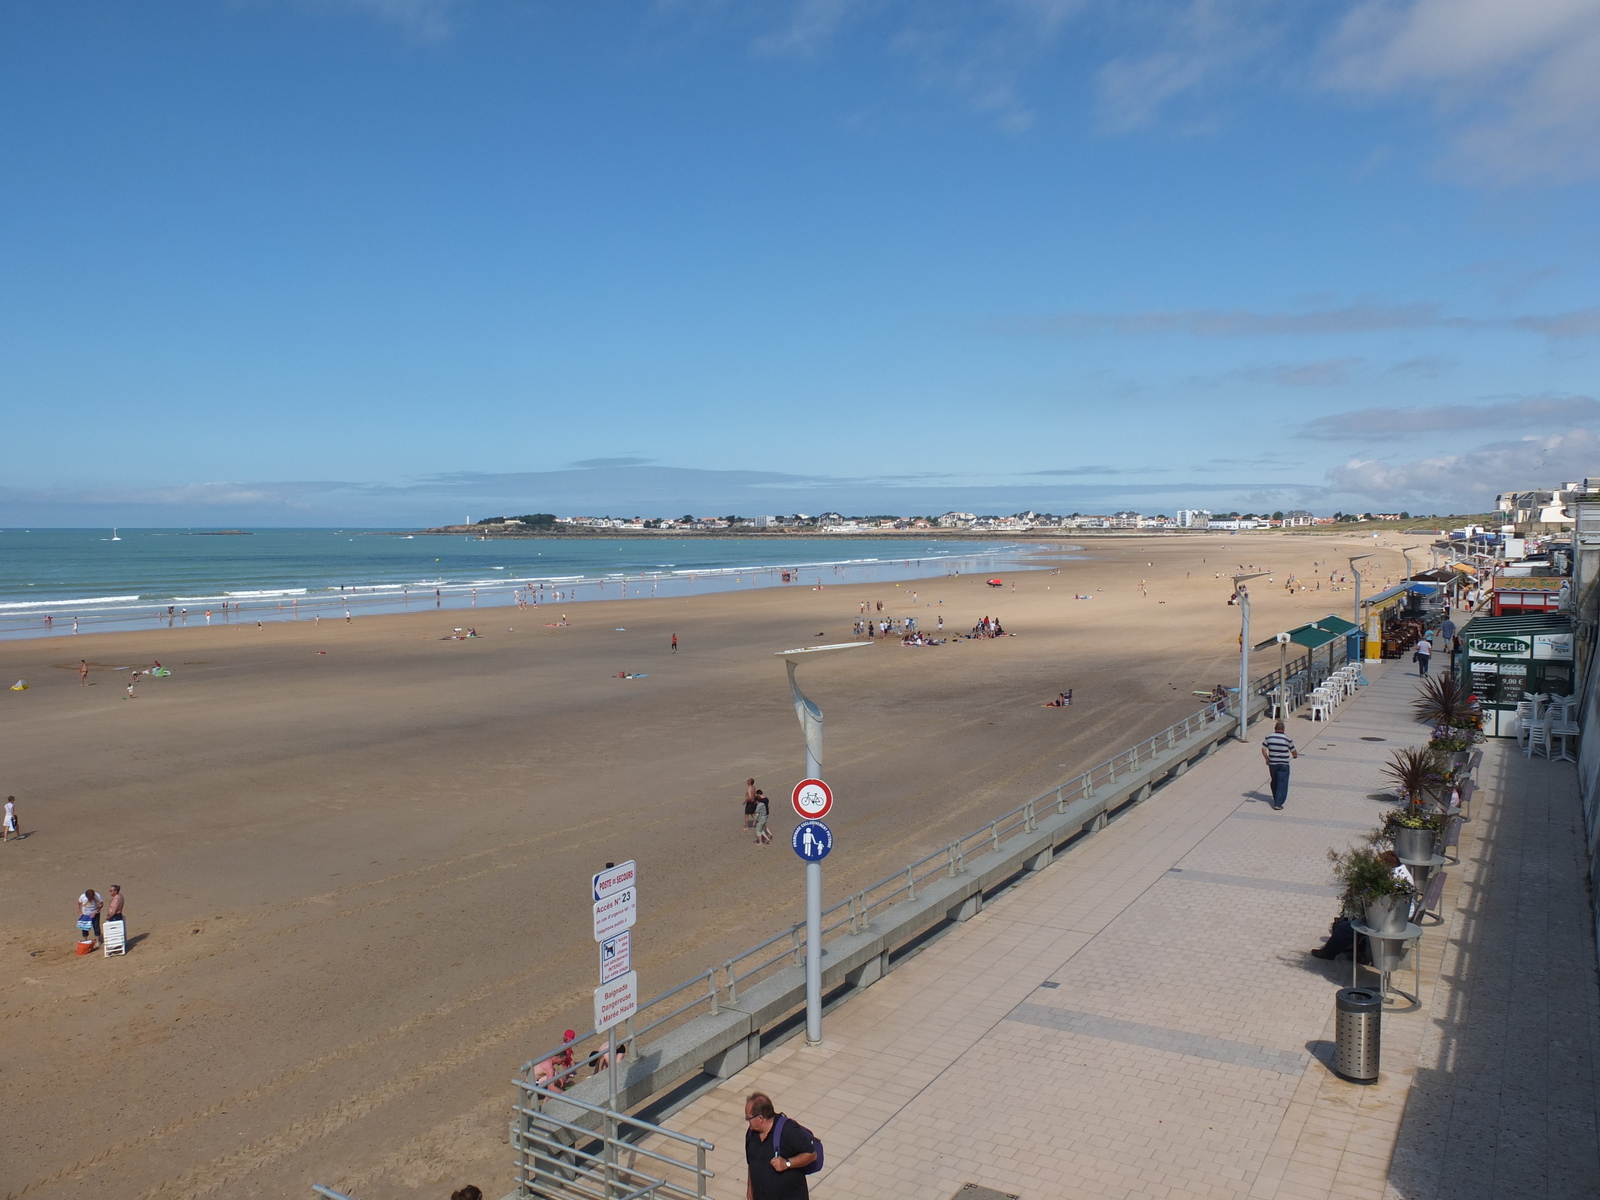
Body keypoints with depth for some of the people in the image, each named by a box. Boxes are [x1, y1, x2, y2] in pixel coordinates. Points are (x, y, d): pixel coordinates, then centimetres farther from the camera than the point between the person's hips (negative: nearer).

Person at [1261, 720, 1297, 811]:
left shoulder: (1268, 737, -2)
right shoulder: (1286, 738, -11)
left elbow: (1263, 749, 1)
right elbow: (1293, 751, 0)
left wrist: (1266, 759, 14)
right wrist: (1295, 756, 23)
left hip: (1272, 763, 4)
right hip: (1283, 764, -4)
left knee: (1274, 782, 21)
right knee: (1282, 784, -1)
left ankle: (1276, 799, 37)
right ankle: (1278, 803, -7)